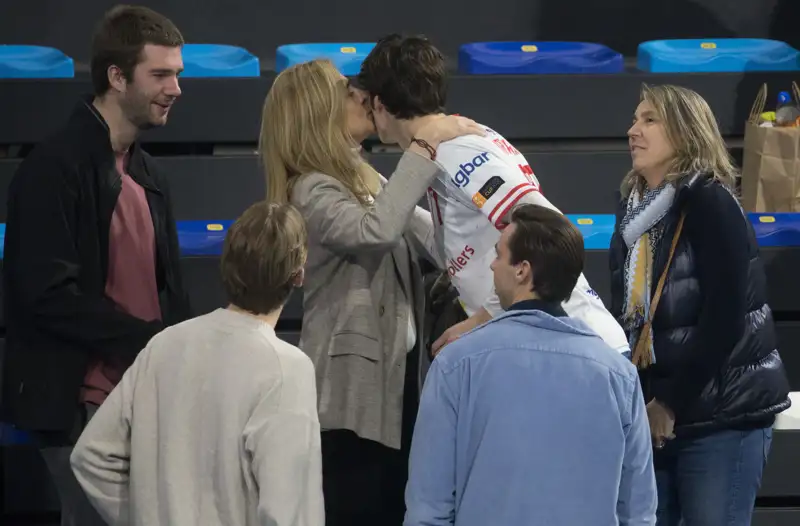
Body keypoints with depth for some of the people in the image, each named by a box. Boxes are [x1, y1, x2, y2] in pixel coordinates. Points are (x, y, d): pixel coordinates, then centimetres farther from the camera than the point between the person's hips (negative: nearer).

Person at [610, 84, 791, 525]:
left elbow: (724, 320, -17)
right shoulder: (635, 209, 11)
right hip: (651, 411, 7)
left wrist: (671, 402, -16)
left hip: (723, 411, -7)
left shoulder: (710, 203, -11)